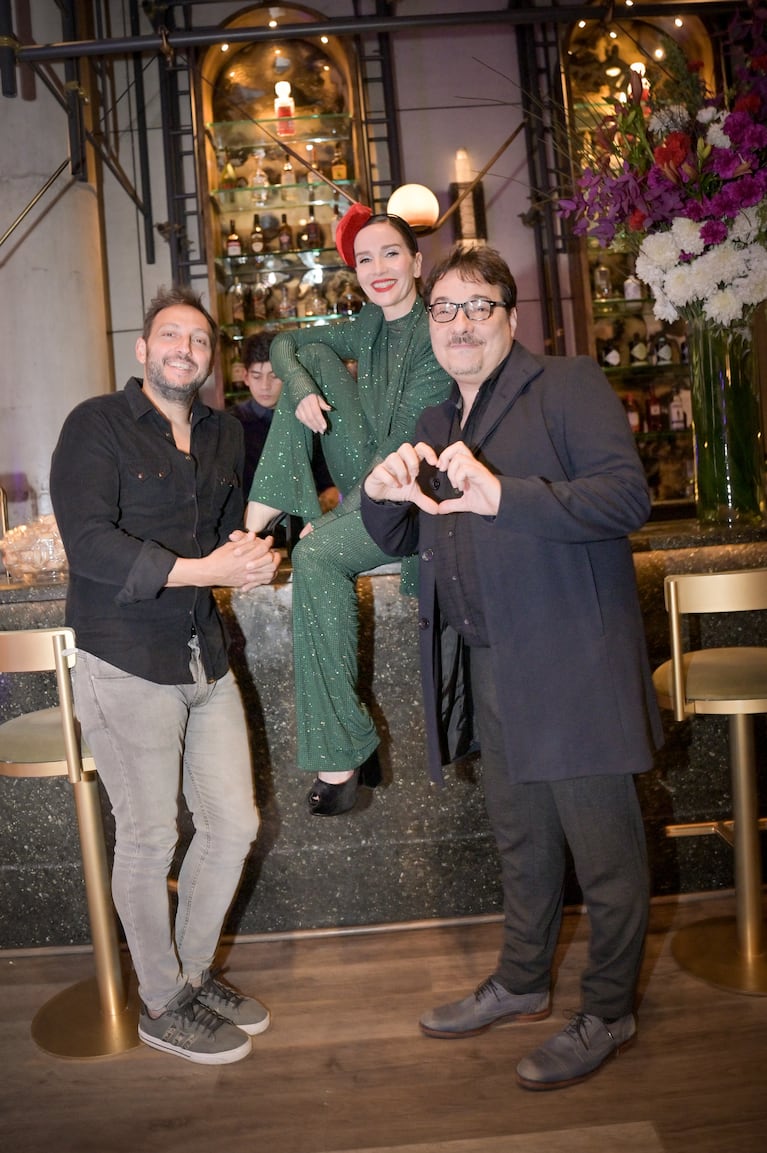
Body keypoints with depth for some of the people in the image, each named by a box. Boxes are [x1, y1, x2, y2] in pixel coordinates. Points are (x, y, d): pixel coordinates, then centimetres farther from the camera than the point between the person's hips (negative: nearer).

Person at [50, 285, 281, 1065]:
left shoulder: (224, 435, 14)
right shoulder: (95, 425, -6)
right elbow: (90, 545, -17)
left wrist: (252, 557, -9)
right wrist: (206, 569, -22)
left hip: (204, 656, 7)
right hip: (125, 663, -6)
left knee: (233, 825, 11)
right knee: (150, 839, 4)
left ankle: (194, 972, 33)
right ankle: (161, 1004, 25)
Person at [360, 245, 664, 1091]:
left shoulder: (568, 385, -6)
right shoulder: (438, 426, 17)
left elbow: (626, 496, -19)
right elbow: (401, 541, 19)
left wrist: (502, 494, -29)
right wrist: (382, 493, -4)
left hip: (570, 665, -7)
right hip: (487, 669, 7)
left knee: (603, 847, 6)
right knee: (520, 840, 22)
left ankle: (608, 1012, 27)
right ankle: (522, 984, 40)